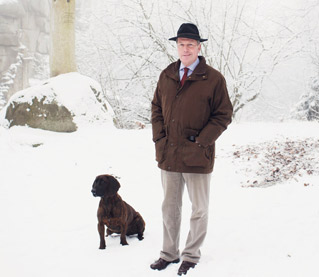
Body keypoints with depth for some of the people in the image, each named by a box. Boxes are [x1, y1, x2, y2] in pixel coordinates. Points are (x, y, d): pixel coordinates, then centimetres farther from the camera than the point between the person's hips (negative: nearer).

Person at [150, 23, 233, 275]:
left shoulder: (214, 79, -7)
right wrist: (159, 138, 2)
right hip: (168, 155, 4)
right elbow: (156, 108, 15)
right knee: (169, 208, 14)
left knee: (199, 210, 9)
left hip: (197, 157, -4)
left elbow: (224, 115, -5)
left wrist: (200, 141, -12)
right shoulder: (166, 76, 7)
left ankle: (191, 256, 24)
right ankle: (169, 253, 28)